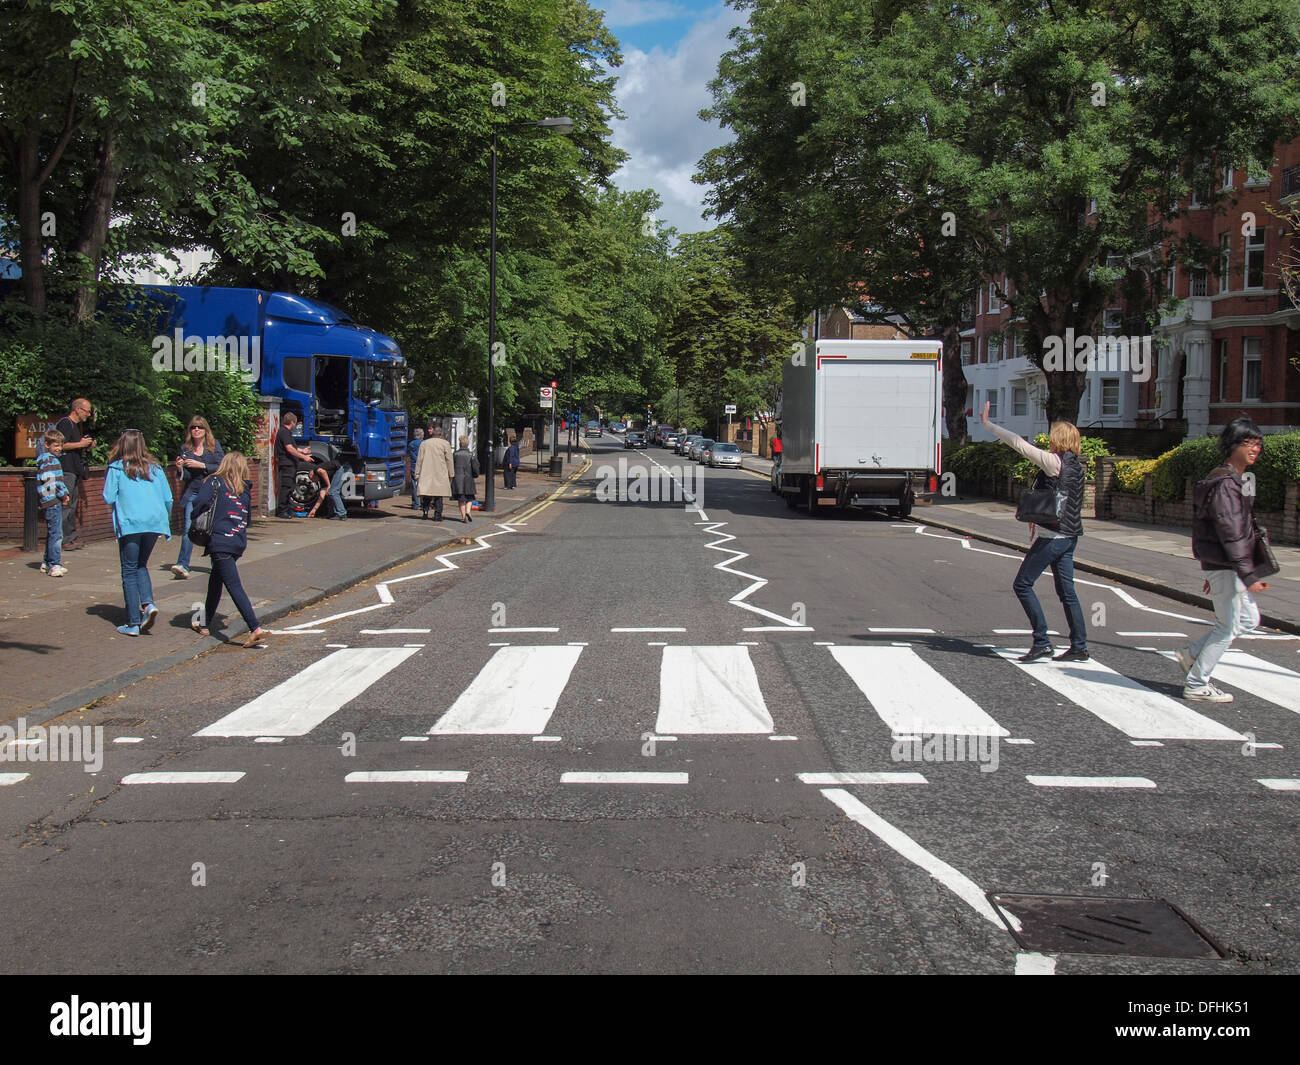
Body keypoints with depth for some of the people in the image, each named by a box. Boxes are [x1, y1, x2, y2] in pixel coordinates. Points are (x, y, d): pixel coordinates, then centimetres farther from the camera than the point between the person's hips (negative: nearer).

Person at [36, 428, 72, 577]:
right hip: (53, 501, -11)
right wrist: (64, 496, -9)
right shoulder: (50, 461, -12)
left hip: (48, 502, 11)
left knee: (51, 533, 17)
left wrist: (65, 494, 11)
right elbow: (53, 484, -19)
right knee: (56, 533, -11)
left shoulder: (54, 459, 19)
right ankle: (54, 565, -11)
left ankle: (47, 562, 26)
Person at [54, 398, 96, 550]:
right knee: (66, 504, -10)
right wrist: (80, 444, -14)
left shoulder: (76, 425, 21)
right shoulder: (65, 423, -10)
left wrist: (87, 445, 13)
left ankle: (71, 537, 16)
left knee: (72, 505, 12)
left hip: (74, 470, 10)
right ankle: (65, 540, -10)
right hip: (66, 470, -10)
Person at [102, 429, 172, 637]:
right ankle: (148, 603, -1)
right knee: (141, 565, 21)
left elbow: (109, 498, -3)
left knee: (129, 572, 4)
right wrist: (166, 522, 24)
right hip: (155, 522, 4)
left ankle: (133, 623, 2)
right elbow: (168, 498, 10)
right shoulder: (154, 467, 12)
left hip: (130, 523, -4)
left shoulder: (116, 468, 2)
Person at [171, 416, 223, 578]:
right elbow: (185, 476, 7)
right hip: (192, 493, 1)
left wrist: (200, 465, -14)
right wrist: (180, 469, -14)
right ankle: (183, 565, -17)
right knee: (188, 528, -12)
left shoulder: (214, 445, 3)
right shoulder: (185, 448, 7)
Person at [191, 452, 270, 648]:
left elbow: (202, 502, -17)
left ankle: (255, 629, -20)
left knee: (234, 586, -11)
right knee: (215, 581, 22)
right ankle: (205, 624, 33)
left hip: (220, 542, -6)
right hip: (239, 542, 6)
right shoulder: (245, 490, 13)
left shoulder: (215, 482, -2)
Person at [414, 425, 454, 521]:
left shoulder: (424, 443, 9)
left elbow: (419, 460, 8)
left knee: (426, 491, 8)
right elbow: (449, 460, 1)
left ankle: (425, 509, -10)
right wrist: (451, 474, 6)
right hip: (440, 473, -2)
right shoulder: (445, 444, 2)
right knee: (439, 493, 3)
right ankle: (437, 515, 1)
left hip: (426, 473, 2)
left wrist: (417, 474, 12)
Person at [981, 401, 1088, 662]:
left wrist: (988, 424, -8)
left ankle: (1042, 642, -4)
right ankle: (1079, 646, 15)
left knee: (1023, 584, -2)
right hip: (1069, 535, 9)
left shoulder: (1054, 461, -14)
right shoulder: (1076, 466, 11)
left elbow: (1018, 443, -14)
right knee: (1066, 590, 13)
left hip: (1053, 537, -9)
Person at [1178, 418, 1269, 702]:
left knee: (1249, 619, 16)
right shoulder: (1225, 483, -18)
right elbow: (1231, 533, -23)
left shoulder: (1234, 480, 16)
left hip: (1222, 566, 10)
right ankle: (1196, 686, 8)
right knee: (1228, 628, -1)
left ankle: (1191, 655, 21)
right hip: (1226, 568, -10)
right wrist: (1248, 576, -24)